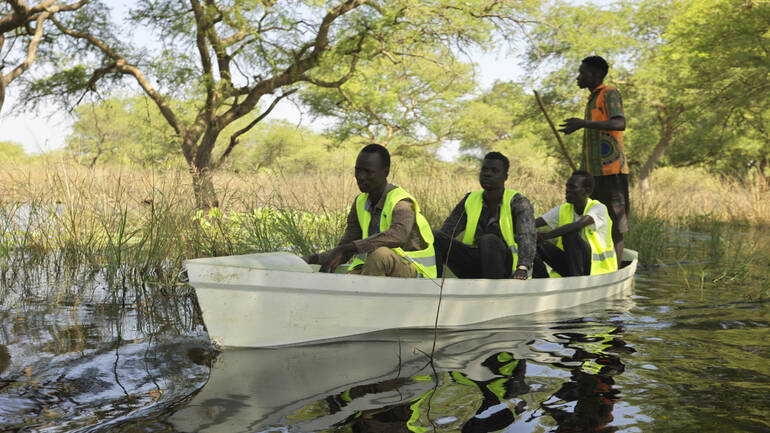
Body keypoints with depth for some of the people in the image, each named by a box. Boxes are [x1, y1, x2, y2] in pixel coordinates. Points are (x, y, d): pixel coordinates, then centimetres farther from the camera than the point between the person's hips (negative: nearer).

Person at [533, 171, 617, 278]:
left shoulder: (599, 208, -13)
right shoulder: (563, 210, 4)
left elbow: (578, 225, -35)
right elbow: (532, 224, -7)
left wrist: (546, 235, -41)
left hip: (598, 268, -5)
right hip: (570, 265, 5)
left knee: (569, 236, -31)